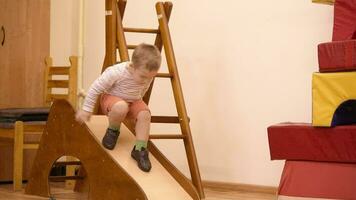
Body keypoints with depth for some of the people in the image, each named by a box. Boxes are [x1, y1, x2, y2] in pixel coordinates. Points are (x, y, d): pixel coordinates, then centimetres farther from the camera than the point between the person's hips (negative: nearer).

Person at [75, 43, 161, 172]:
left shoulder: (147, 76, -16)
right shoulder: (116, 73, -33)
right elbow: (96, 88, -21)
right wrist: (86, 110, -15)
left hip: (133, 101, 5)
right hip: (111, 98, -4)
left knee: (145, 114, -26)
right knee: (121, 107, -39)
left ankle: (140, 148, -17)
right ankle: (113, 130, -8)